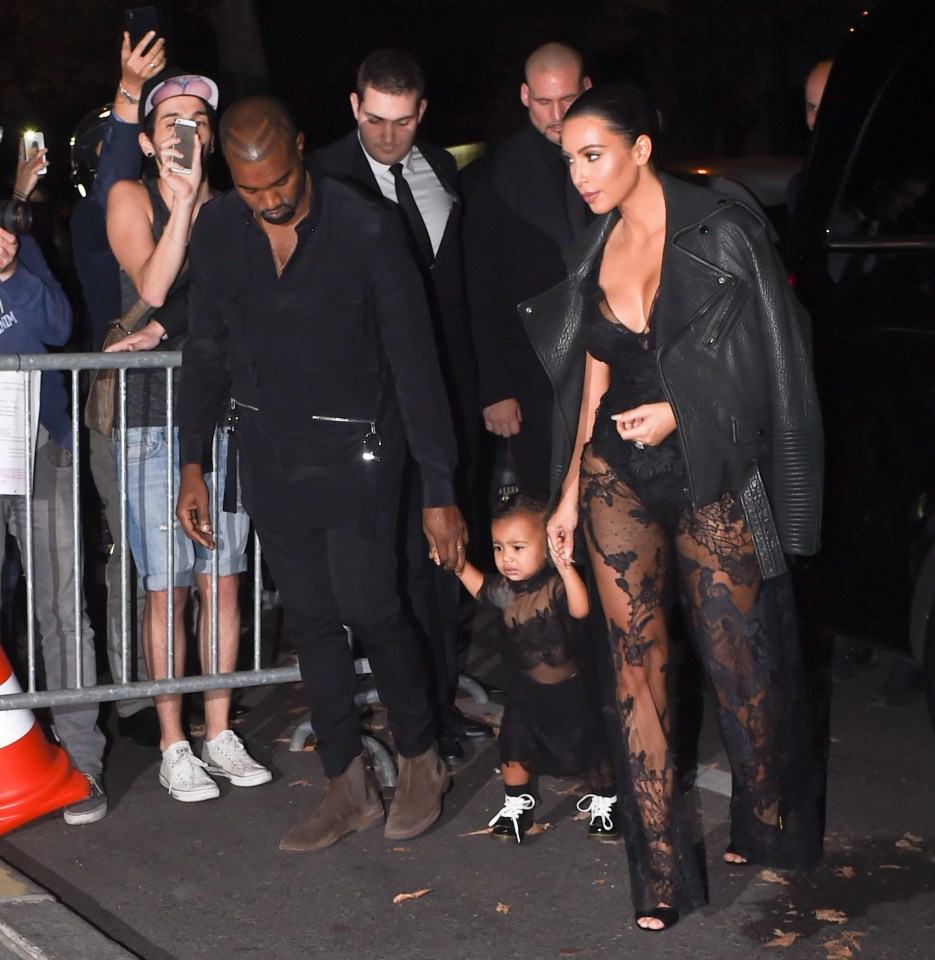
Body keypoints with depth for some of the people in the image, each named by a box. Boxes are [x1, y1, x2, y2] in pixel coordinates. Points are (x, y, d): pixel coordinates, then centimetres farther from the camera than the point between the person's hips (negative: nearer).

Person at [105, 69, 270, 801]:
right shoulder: (130, 198, 2)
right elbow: (151, 288, -12)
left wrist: (168, 332, -10)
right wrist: (183, 201, -18)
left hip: (225, 413, 3)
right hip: (155, 417, -3)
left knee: (224, 580, 6)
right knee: (167, 588, -2)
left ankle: (219, 734, 17)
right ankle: (174, 746, 7)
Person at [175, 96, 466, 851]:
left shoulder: (367, 228, -16)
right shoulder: (218, 232, -3)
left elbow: (414, 362, -14)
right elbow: (207, 350, 9)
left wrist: (439, 490, -14)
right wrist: (193, 463, 8)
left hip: (354, 455, -4)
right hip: (270, 456, 5)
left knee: (369, 608, -5)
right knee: (310, 619, 9)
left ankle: (421, 758, 21)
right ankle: (349, 787, 21)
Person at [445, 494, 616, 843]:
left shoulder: (556, 586, -27)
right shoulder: (504, 589, -7)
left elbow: (580, 608, -48)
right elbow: (479, 587, 17)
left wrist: (565, 567, -59)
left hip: (569, 687, -5)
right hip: (525, 687, 5)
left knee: (588, 745, 9)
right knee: (514, 746, 9)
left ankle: (603, 803, 31)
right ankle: (516, 804, 29)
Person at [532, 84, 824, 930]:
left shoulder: (721, 233, -7)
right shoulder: (596, 252, 9)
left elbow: (765, 361, -6)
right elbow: (596, 381, 13)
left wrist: (680, 411, -19)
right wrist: (570, 493, 12)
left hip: (710, 471, -4)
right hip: (618, 473, 4)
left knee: (738, 654, 3)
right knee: (638, 656, -1)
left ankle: (768, 823, 27)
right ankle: (660, 867, 4)